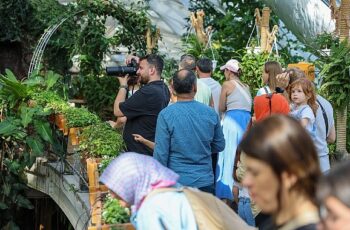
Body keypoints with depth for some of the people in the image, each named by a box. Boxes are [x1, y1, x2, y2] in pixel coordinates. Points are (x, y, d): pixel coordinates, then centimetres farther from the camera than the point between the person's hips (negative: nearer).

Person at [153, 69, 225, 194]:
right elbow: (219, 146, 10)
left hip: (177, 182, -2)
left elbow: (161, 153, -11)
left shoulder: (165, 115, -12)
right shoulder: (211, 113, -2)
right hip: (205, 182, 3)